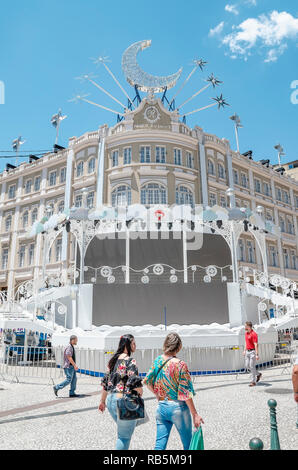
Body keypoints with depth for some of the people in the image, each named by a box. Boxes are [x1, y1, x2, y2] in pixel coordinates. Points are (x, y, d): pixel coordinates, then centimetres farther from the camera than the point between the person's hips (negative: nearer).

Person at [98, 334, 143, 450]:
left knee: (122, 433, 25)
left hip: (111, 400, 8)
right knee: (124, 436, 7)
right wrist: (140, 393, -3)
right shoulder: (130, 361, -15)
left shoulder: (113, 360, 8)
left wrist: (103, 401, 21)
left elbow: (105, 382, 13)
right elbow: (135, 384, -22)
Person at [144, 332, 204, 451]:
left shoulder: (157, 361, 0)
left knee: (160, 445, 11)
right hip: (178, 407, -5)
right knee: (188, 444, 15)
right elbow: (185, 393, -17)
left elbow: (147, 381, 12)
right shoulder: (180, 365, -18)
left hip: (161, 407, 5)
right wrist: (195, 414, -10)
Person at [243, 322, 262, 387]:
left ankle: (253, 381, 9)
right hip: (247, 351, 9)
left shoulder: (253, 334, -17)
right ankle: (258, 375, 30)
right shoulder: (246, 333, 11)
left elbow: (256, 345, -20)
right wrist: (244, 350, 20)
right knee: (247, 366, 10)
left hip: (252, 352, -9)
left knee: (252, 366, -3)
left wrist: (257, 354, -23)